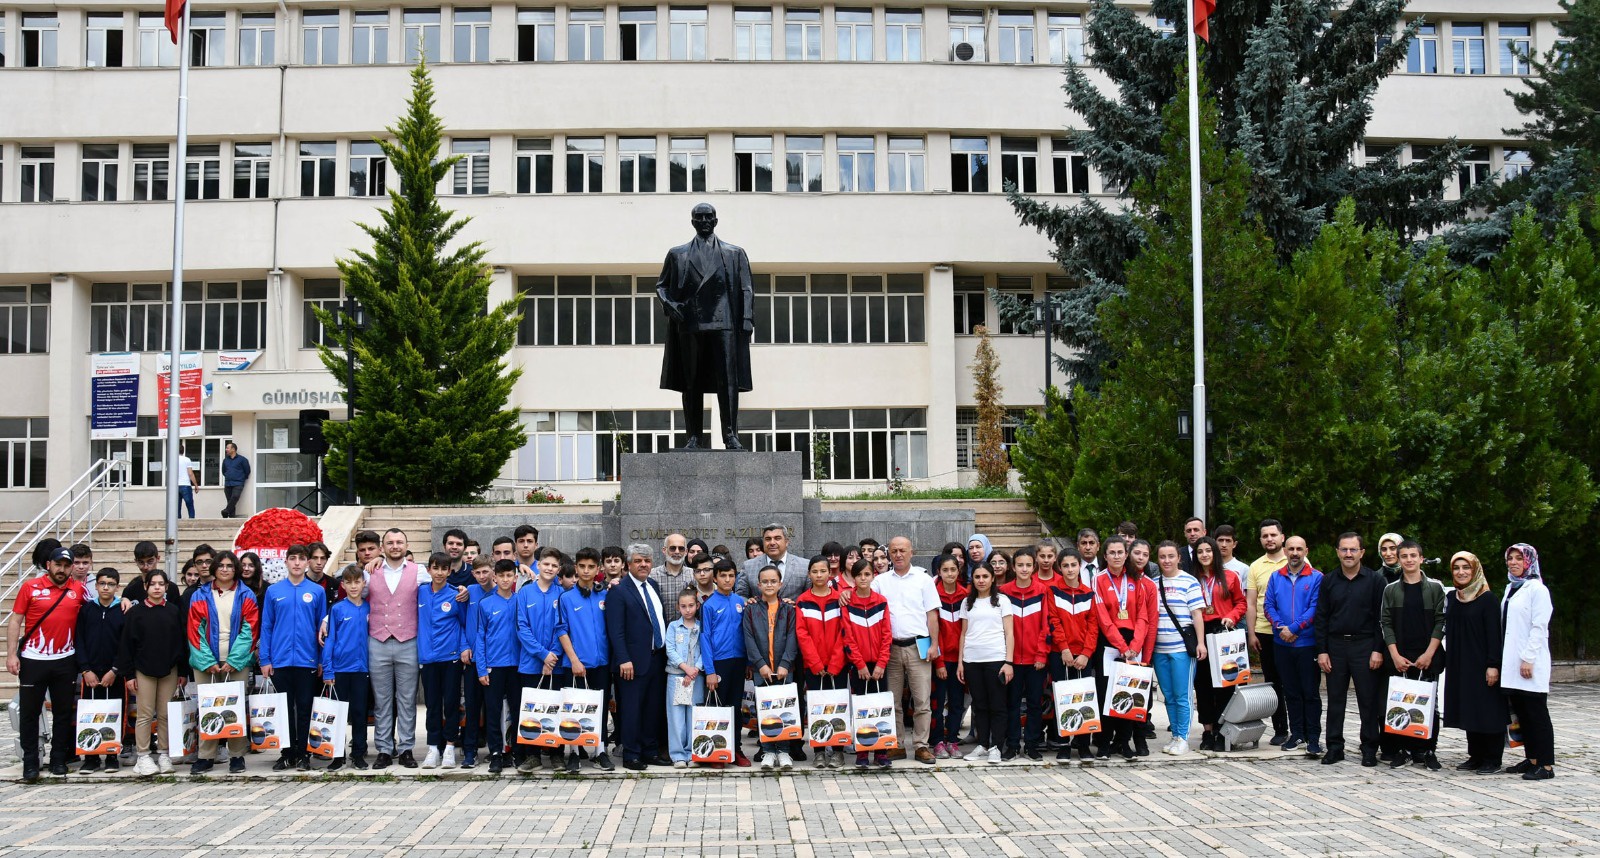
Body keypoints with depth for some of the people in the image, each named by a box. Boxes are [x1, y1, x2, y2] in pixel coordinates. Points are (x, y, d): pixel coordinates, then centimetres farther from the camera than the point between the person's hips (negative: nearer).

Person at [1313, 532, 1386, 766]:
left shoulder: (1375, 580, 1)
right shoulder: (1329, 581, 9)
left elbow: (1381, 618, -2)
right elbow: (1321, 618, 8)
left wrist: (1378, 650, -9)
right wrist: (1321, 651, 1)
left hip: (1364, 645, -3)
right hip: (1335, 646, 3)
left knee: (1368, 699, 0)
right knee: (1335, 699, 6)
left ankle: (1369, 749, 8)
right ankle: (1335, 747, 12)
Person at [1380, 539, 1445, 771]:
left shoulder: (1435, 588, 4)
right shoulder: (1390, 590, 8)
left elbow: (1441, 622, -1)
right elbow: (1386, 624, 6)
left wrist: (1429, 653, -9)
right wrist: (1395, 655, -5)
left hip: (1427, 658, -1)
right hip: (1400, 659, 1)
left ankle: (1427, 750, 6)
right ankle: (1403, 749, 6)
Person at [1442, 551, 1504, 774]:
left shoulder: (1487, 598, -8)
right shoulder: (1451, 597, 10)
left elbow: (1494, 634, -11)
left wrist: (1493, 665, -17)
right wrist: (1448, 661, 10)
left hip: (1482, 664, -6)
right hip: (1459, 664, 6)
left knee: (1487, 710, -2)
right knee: (1467, 710, 8)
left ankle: (1492, 759, 4)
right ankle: (1476, 756, 15)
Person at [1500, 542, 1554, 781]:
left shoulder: (1537, 589, -7)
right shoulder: (1510, 589, 17)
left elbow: (1539, 627, -13)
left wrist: (1528, 658, -17)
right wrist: (1502, 659, 13)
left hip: (1531, 664, -8)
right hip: (1511, 663, 8)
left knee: (1537, 713, -5)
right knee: (1521, 713, 9)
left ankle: (1546, 765, -3)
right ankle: (1531, 759, 16)